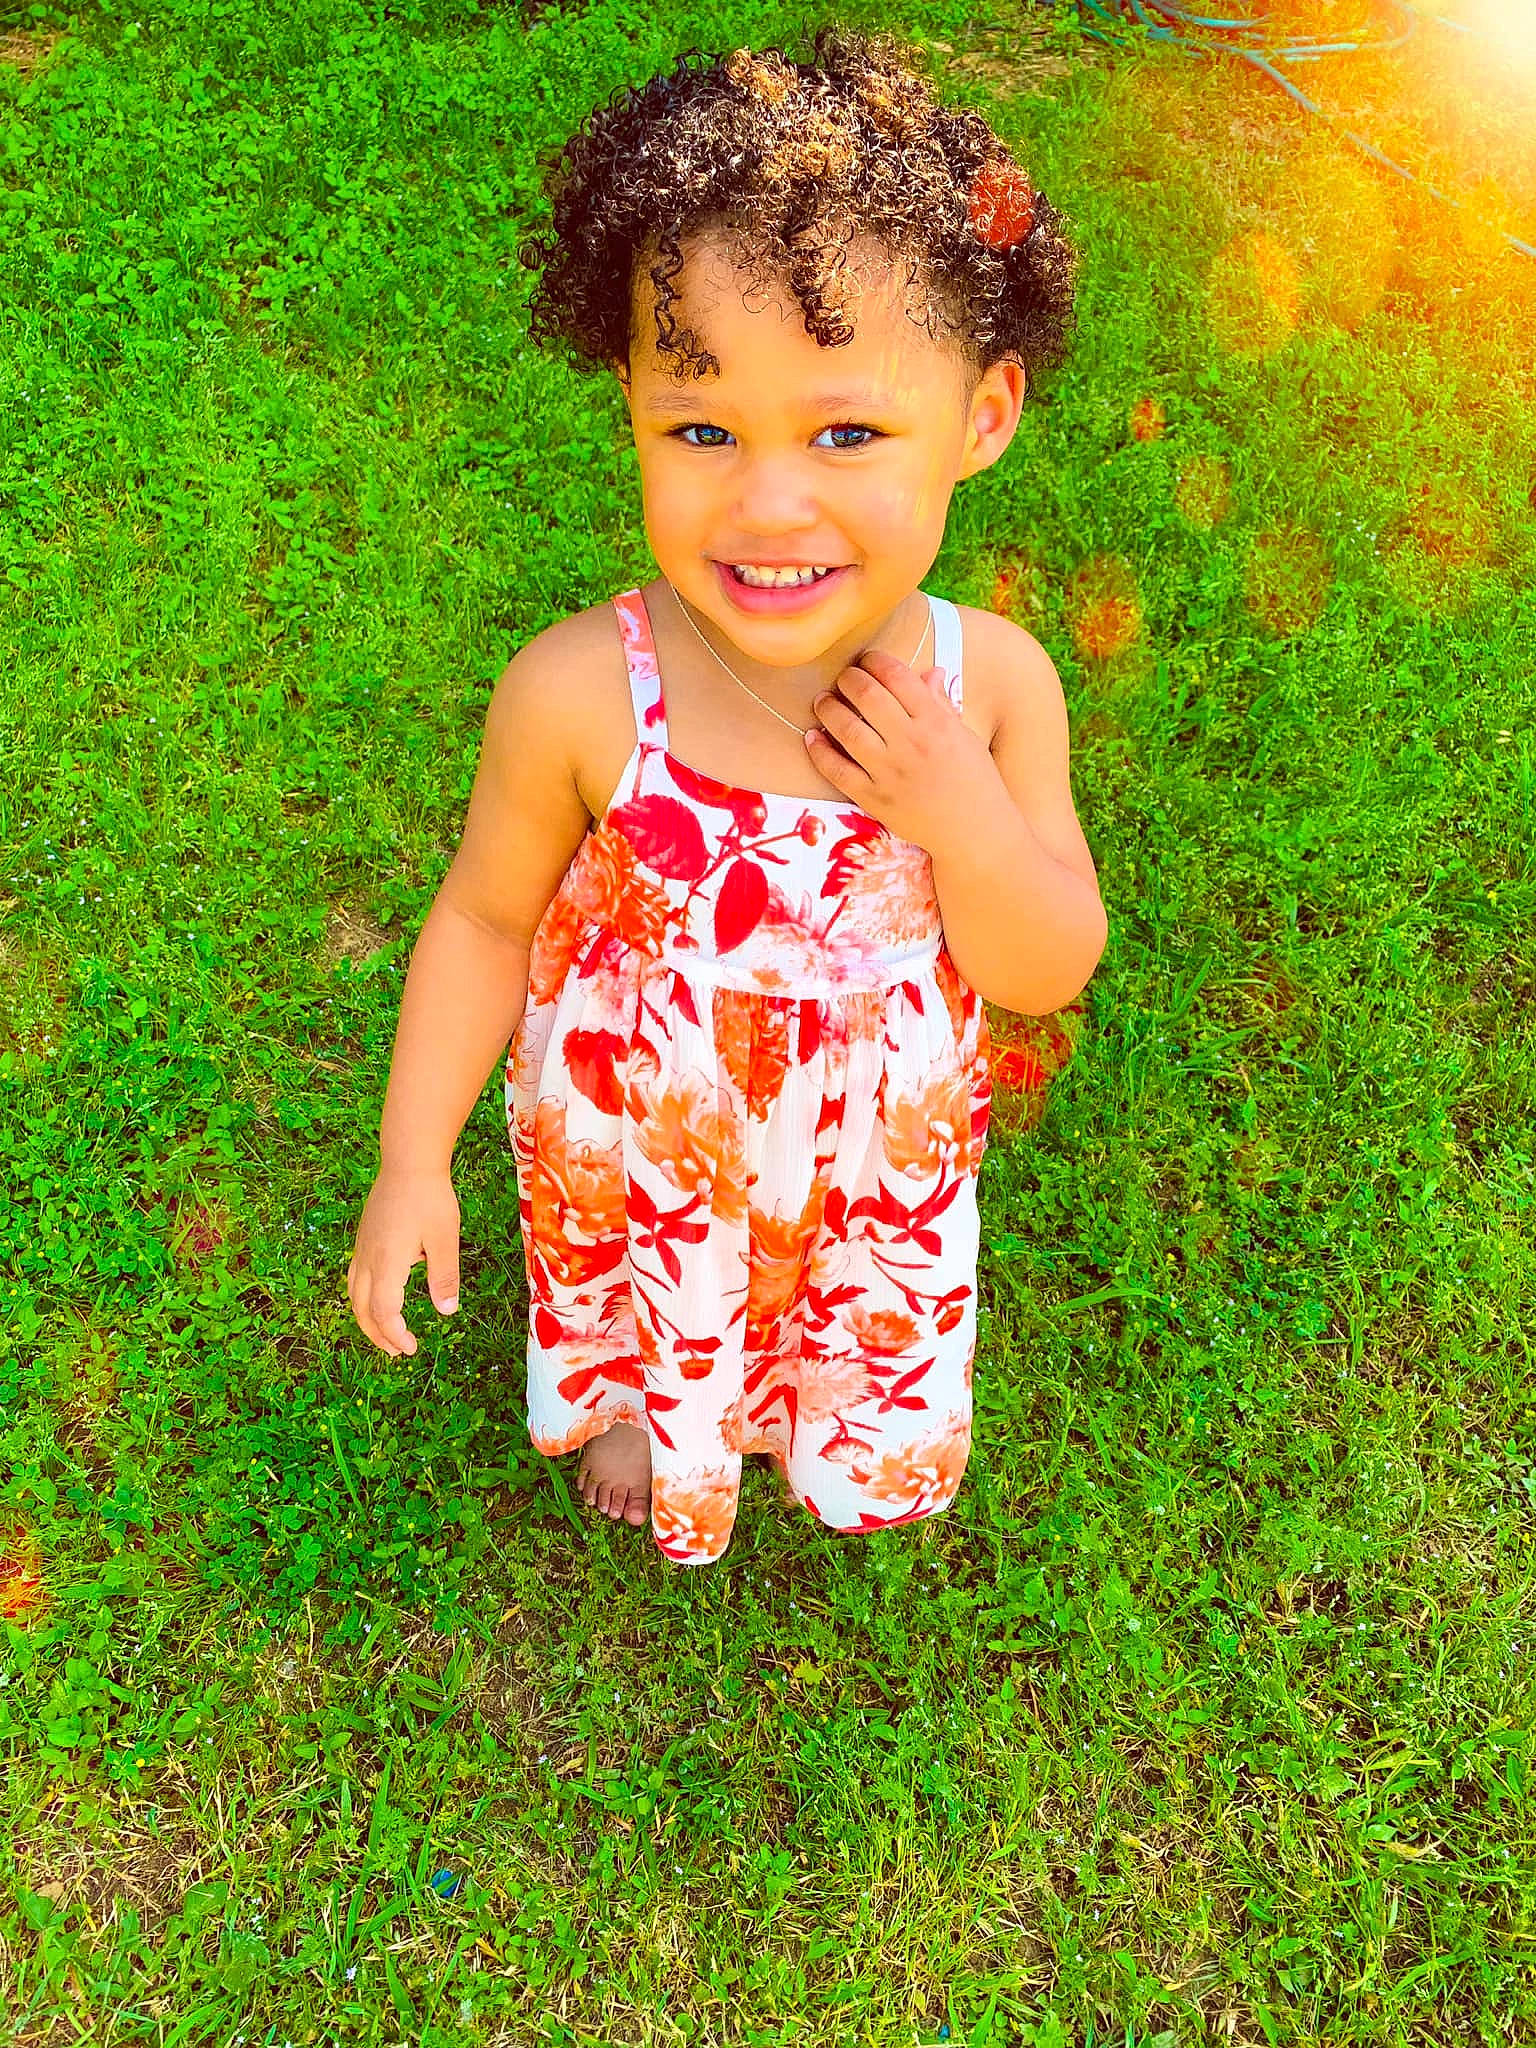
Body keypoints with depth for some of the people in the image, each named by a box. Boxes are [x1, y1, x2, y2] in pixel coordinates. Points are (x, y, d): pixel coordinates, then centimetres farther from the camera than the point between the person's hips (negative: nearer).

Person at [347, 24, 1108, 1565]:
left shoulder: (991, 683, -24)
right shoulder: (580, 697, -30)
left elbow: (1051, 974, -15)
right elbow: (487, 918, -13)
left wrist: (965, 822, -34)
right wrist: (413, 1160, -10)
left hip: (877, 1155, 2)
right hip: (632, 1149, -2)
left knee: (880, 1436, 28)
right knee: (637, 1292, 30)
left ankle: (826, 1413, 66)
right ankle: (632, 1396, 68)